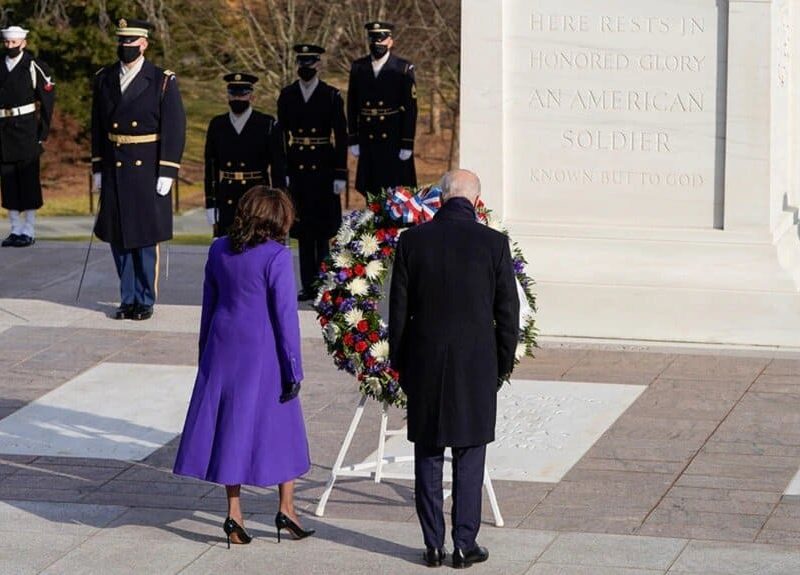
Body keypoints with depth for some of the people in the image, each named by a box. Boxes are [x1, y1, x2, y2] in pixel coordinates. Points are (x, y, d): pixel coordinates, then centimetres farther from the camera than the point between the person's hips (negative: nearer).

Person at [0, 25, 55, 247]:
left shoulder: (34, 67, -3)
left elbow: (48, 99, -3)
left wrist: (43, 133, -6)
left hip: (26, 129, -5)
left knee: (29, 180, -3)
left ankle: (29, 231, 0)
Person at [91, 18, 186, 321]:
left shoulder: (163, 81, -5)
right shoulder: (103, 80, 7)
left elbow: (175, 129, -6)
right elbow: (98, 127, 12)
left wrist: (167, 173, -11)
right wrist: (97, 168, 9)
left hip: (148, 172, -4)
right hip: (114, 171, 4)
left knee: (146, 238, 0)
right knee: (118, 238, 7)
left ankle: (145, 301, 10)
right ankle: (128, 299, 17)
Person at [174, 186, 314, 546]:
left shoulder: (218, 250, 3)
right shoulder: (276, 257, -14)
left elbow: (208, 306, 11)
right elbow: (285, 315, -13)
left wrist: (205, 353, 20)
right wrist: (293, 370, -8)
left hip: (223, 349, 5)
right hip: (263, 353, -5)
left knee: (229, 426, 9)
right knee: (279, 427, 10)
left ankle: (234, 514, 10)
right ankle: (286, 508, 13)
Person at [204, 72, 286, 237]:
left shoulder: (268, 125, -1)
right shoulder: (217, 125, 8)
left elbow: (278, 168, -1)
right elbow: (211, 167, 10)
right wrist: (211, 209, 7)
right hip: (226, 204, 3)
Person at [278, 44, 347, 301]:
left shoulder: (331, 96, -1)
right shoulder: (287, 95, 6)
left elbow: (341, 137, -2)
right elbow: (281, 134, 8)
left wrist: (340, 175, -6)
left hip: (324, 169, -3)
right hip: (297, 169, 3)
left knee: (323, 231, -1)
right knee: (303, 231, 6)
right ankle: (308, 285, 11)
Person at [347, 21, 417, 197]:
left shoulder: (404, 69, -2)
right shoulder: (358, 68, 7)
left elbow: (410, 108, -4)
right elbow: (352, 106, 10)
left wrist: (407, 145, -9)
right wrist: (353, 140, 5)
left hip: (394, 141, -3)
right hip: (368, 142, 3)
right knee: (371, 194, 5)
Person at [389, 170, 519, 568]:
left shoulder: (412, 241, -3)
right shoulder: (493, 243, -7)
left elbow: (398, 309, 2)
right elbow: (507, 311, -2)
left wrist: (399, 363, 12)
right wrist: (503, 365, 10)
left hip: (425, 365, 1)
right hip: (476, 367, -1)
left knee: (428, 456, 9)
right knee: (469, 458, 6)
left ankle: (433, 546, 12)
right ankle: (464, 546, 7)